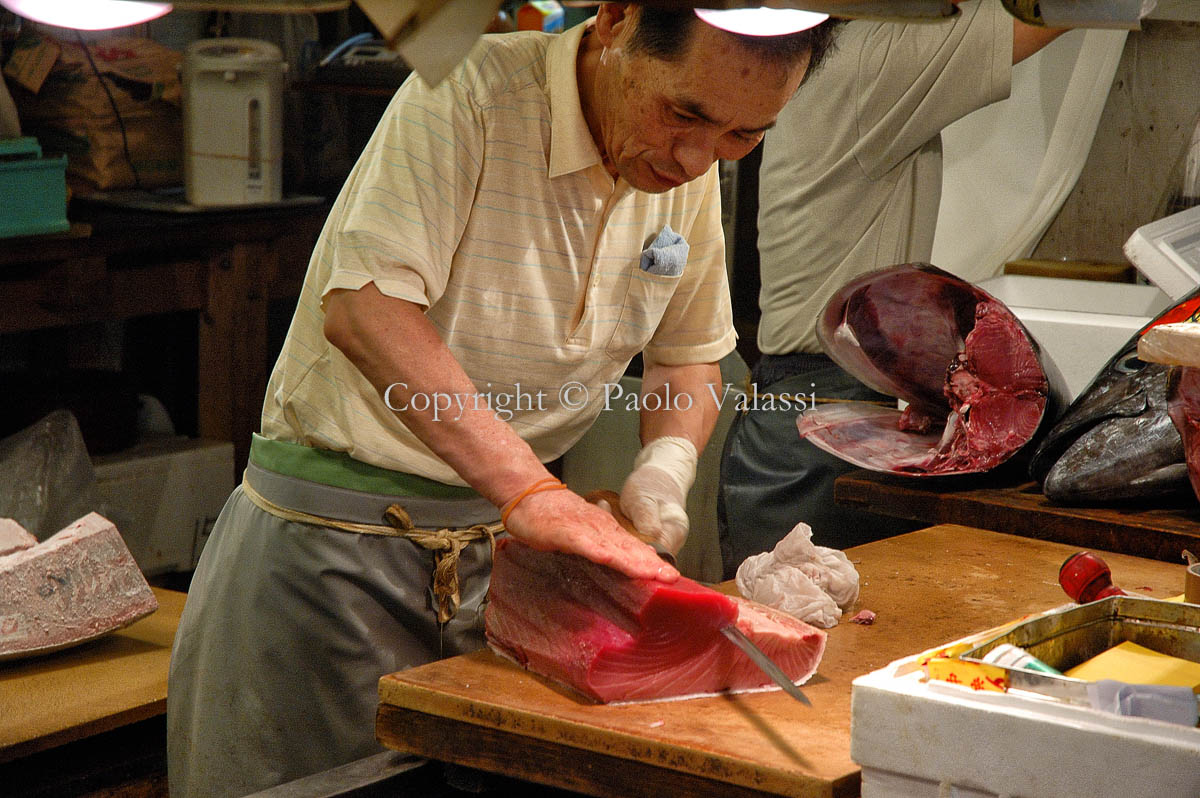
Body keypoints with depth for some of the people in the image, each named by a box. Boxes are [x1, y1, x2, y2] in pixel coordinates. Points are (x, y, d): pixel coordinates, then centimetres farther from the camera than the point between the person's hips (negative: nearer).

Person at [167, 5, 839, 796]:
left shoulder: (690, 171, 3)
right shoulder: (470, 96, -19)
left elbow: (691, 351, 17)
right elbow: (364, 310, -32)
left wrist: (667, 464, -4)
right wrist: (527, 488, -39)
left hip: (498, 540, 6)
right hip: (333, 548, -6)